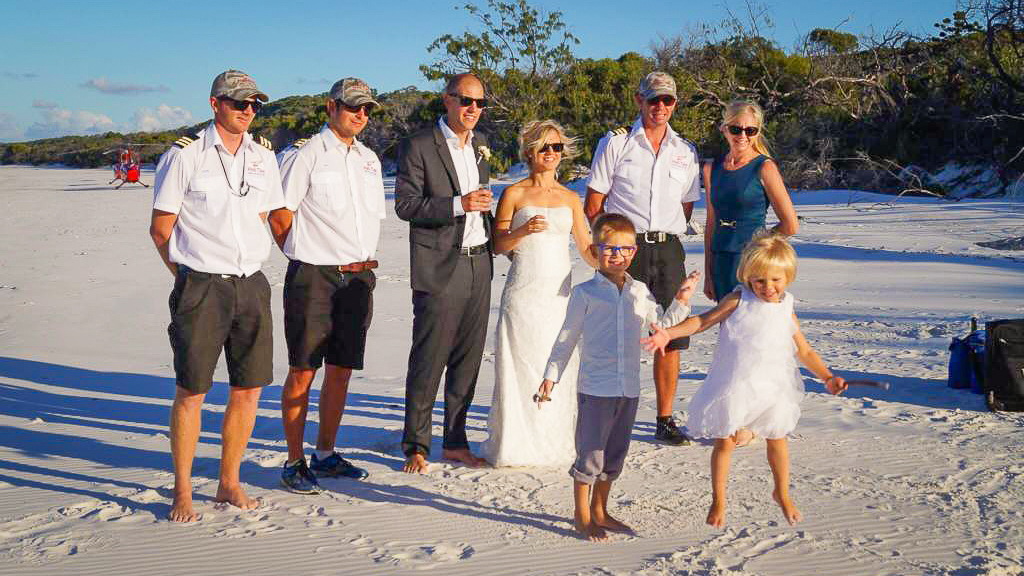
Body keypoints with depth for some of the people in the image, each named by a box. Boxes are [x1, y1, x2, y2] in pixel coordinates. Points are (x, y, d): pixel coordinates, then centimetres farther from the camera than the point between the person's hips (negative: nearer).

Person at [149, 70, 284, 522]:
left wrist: (243, 267, 15)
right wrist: (191, 277, 3)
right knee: (191, 391, 0)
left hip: (252, 285, 5)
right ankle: (182, 493, 11)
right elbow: (160, 229, -1)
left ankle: (229, 483, 21)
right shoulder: (185, 155, -4)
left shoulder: (262, 157, 11)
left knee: (249, 388, 7)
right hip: (200, 287, -5)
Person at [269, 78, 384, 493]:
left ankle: (325, 455, 23)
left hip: (359, 278, 6)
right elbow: (279, 217, -6)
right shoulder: (305, 154, -6)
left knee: (341, 370, 11)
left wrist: (361, 263, 12)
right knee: (302, 372, -1)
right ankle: (294, 462, 8)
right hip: (314, 278, -6)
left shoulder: (369, 159, 15)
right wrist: (309, 259, 1)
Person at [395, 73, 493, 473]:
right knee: (428, 361, -3)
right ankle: (416, 445, 9)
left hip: (478, 263, 7)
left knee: (468, 359, 10)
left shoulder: (480, 144, 14)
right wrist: (458, 204, -20)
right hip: (440, 268, -7)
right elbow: (405, 205, -13)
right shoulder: (419, 146, -7)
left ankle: (456, 441, 20)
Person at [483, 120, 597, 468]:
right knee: (521, 367, -3)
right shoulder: (514, 194, 2)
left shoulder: (570, 198, 12)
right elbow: (498, 245, 1)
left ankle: (554, 443, 14)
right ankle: (517, 443, 8)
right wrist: (523, 230, -17)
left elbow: (587, 248, 11)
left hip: (560, 292, 3)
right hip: (524, 292, -3)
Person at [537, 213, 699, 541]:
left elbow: (664, 323, 22)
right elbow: (567, 338, 1)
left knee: (614, 455, 15)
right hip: (595, 388, -5)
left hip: (629, 389, 5)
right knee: (589, 455, 0)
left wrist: (681, 301, 7)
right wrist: (551, 376, -1)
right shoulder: (585, 293, -4)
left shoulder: (640, 292, 9)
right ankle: (582, 517, 14)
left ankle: (599, 511, 30)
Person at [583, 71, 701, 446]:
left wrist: (661, 233, 10)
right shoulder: (616, 143, 3)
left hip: (668, 250, 3)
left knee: (670, 339, 2)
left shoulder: (686, 152, 13)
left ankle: (665, 420, 12)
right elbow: (593, 205, 2)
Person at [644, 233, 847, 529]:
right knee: (724, 443, 5)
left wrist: (828, 377, -3)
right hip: (732, 387, -2)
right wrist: (668, 333, -18)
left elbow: (806, 352, 9)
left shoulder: (786, 313, 2)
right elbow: (702, 321, -6)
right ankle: (718, 500, 24)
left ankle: (782, 493, 39)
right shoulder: (738, 301, -7)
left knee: (777, 439, 15)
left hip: (770, 388, 3)